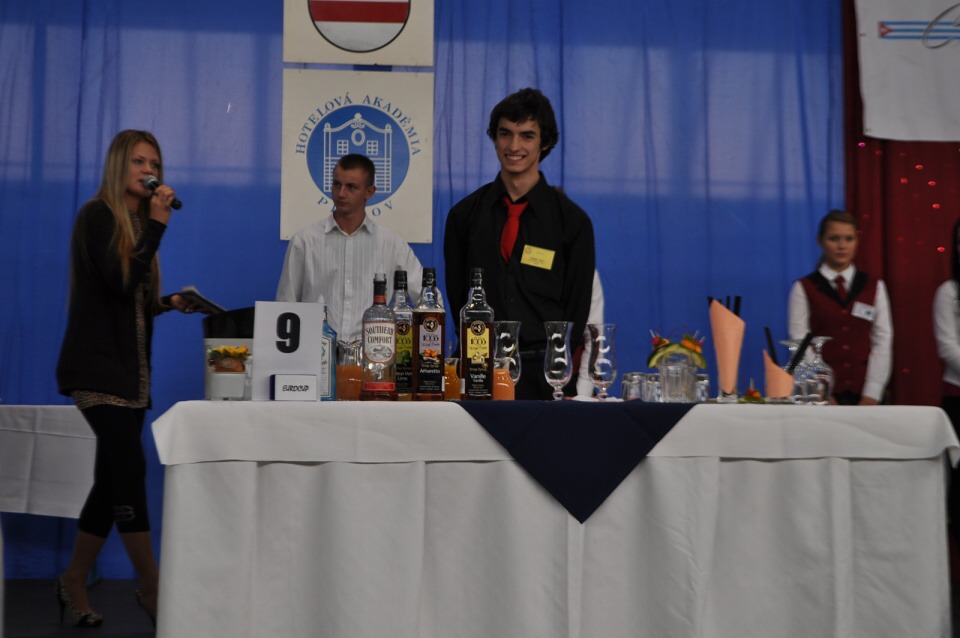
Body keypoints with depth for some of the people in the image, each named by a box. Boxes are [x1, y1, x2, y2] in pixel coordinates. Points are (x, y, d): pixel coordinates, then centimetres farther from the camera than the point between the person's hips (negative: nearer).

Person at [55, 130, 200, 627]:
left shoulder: (138, 223, 17)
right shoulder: (97, 217, -6)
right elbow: (120, 283, -20)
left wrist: (170, 303, 6)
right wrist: (158, 224, -18)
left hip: (130, 369, 8)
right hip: (97, 366, -8)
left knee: (114, 478, 8)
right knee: (130, 466, -14)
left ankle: (74, 583, 19)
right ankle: (151, 587, -7)